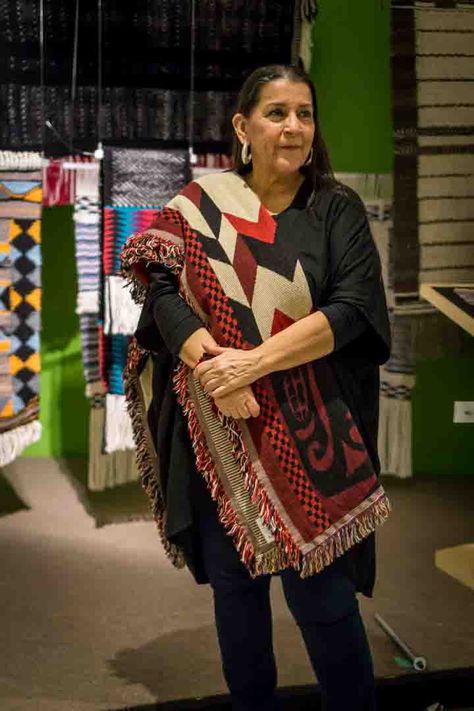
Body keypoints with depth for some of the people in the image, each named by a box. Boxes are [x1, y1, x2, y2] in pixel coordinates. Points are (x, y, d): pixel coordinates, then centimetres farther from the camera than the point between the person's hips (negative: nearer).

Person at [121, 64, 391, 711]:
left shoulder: (338, 209, 1)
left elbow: (353, 308, -10)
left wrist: (254, 361, -19)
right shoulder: (199, 203, 5)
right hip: (218, 430, 2)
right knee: (234, 582, 13)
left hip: (309, 434, -2)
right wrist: (211, 367, -22)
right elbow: (163, 287, -6)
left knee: (320, 595, -1)